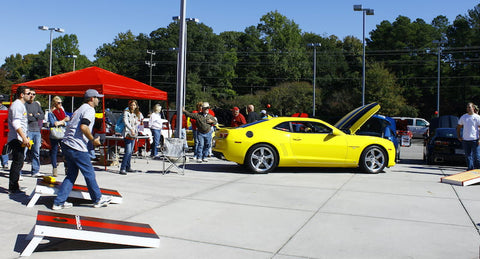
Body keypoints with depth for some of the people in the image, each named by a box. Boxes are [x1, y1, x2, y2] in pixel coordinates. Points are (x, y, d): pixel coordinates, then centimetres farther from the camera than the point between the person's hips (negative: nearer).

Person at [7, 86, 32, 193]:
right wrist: (24, 138, -27)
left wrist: (25, 138, 27)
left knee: (18, 163, 14)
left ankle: (14, 186, 21)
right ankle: (13, 188, -4)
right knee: (18, 163, -9)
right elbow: (16, 123, -22)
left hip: (19, 139, 10)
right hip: (16, 139, -10)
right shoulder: (17, 105, -12)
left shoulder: (21, 105, 21)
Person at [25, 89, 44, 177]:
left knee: (36, 153, 8)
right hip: (27, 130, -6)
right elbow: (25, 117, -13)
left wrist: (33, 115, -4)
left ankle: (35, 171, 14)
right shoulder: (24, 104, -2)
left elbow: (42, 116, 8)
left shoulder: (37, 104, 17)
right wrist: (37, 116, -4)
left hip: (37, 131, 6)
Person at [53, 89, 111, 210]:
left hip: (66, 145, 10)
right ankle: (98, 199, 16)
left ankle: (58, 202, 13)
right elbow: (83, 127, -24)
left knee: (71, 174, 14)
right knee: (89, 173, 4)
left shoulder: (79, 109, 21)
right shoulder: (89, 110, -9)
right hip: (77, 147, -9)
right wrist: (93, 140, -14)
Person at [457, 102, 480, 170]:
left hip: (474, 139, -3)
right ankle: (470, 169, 13)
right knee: (468, 156, 6)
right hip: (465, 140, 3)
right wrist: (459, 136, 9)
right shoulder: (463, 117, 10)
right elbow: (458, 127, 19)